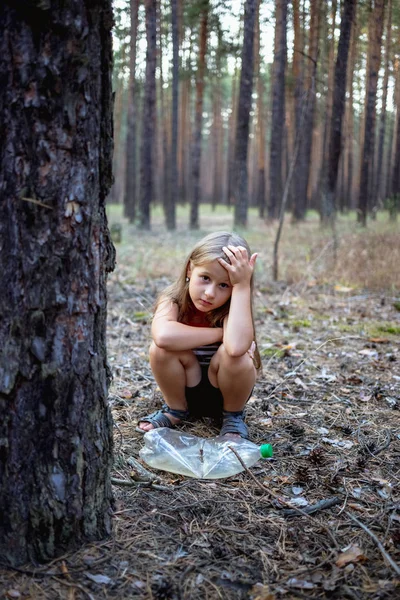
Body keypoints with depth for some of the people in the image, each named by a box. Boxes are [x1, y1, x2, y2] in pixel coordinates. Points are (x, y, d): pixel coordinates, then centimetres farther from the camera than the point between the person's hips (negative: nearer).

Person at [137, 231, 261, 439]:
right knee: (161, 348, -29)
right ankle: (176, 409, 0)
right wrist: (220, 333, -34)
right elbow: (163, 336, -44)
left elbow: (236, 347, -47)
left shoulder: (231, 308, -22)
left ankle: (233, 415, -3)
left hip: (225, 391, -1)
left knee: (233, 354, -33)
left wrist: (242, 285, -42)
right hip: (184, 389, 1)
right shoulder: (174, 300, -19)